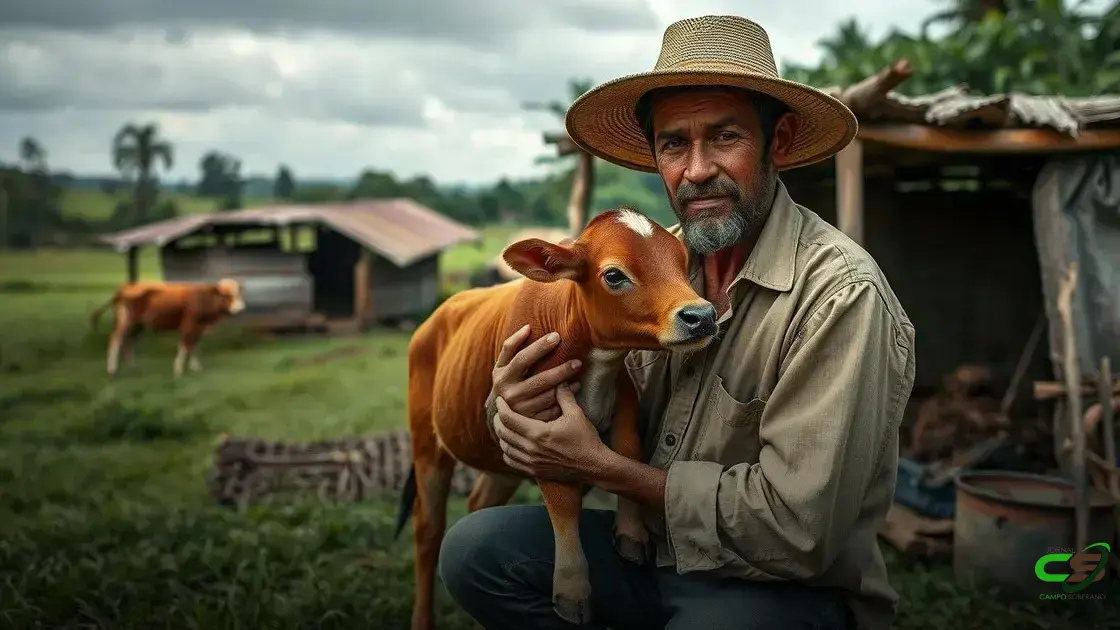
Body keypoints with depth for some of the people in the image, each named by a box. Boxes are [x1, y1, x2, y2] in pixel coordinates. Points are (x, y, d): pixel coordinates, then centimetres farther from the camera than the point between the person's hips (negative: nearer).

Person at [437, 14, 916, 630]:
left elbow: (795, 527, -26)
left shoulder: (840, 294, -23)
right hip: (658, 548, 6)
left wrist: (603, 466, -20)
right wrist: (523, 407, -20)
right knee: (475, 550, -6)